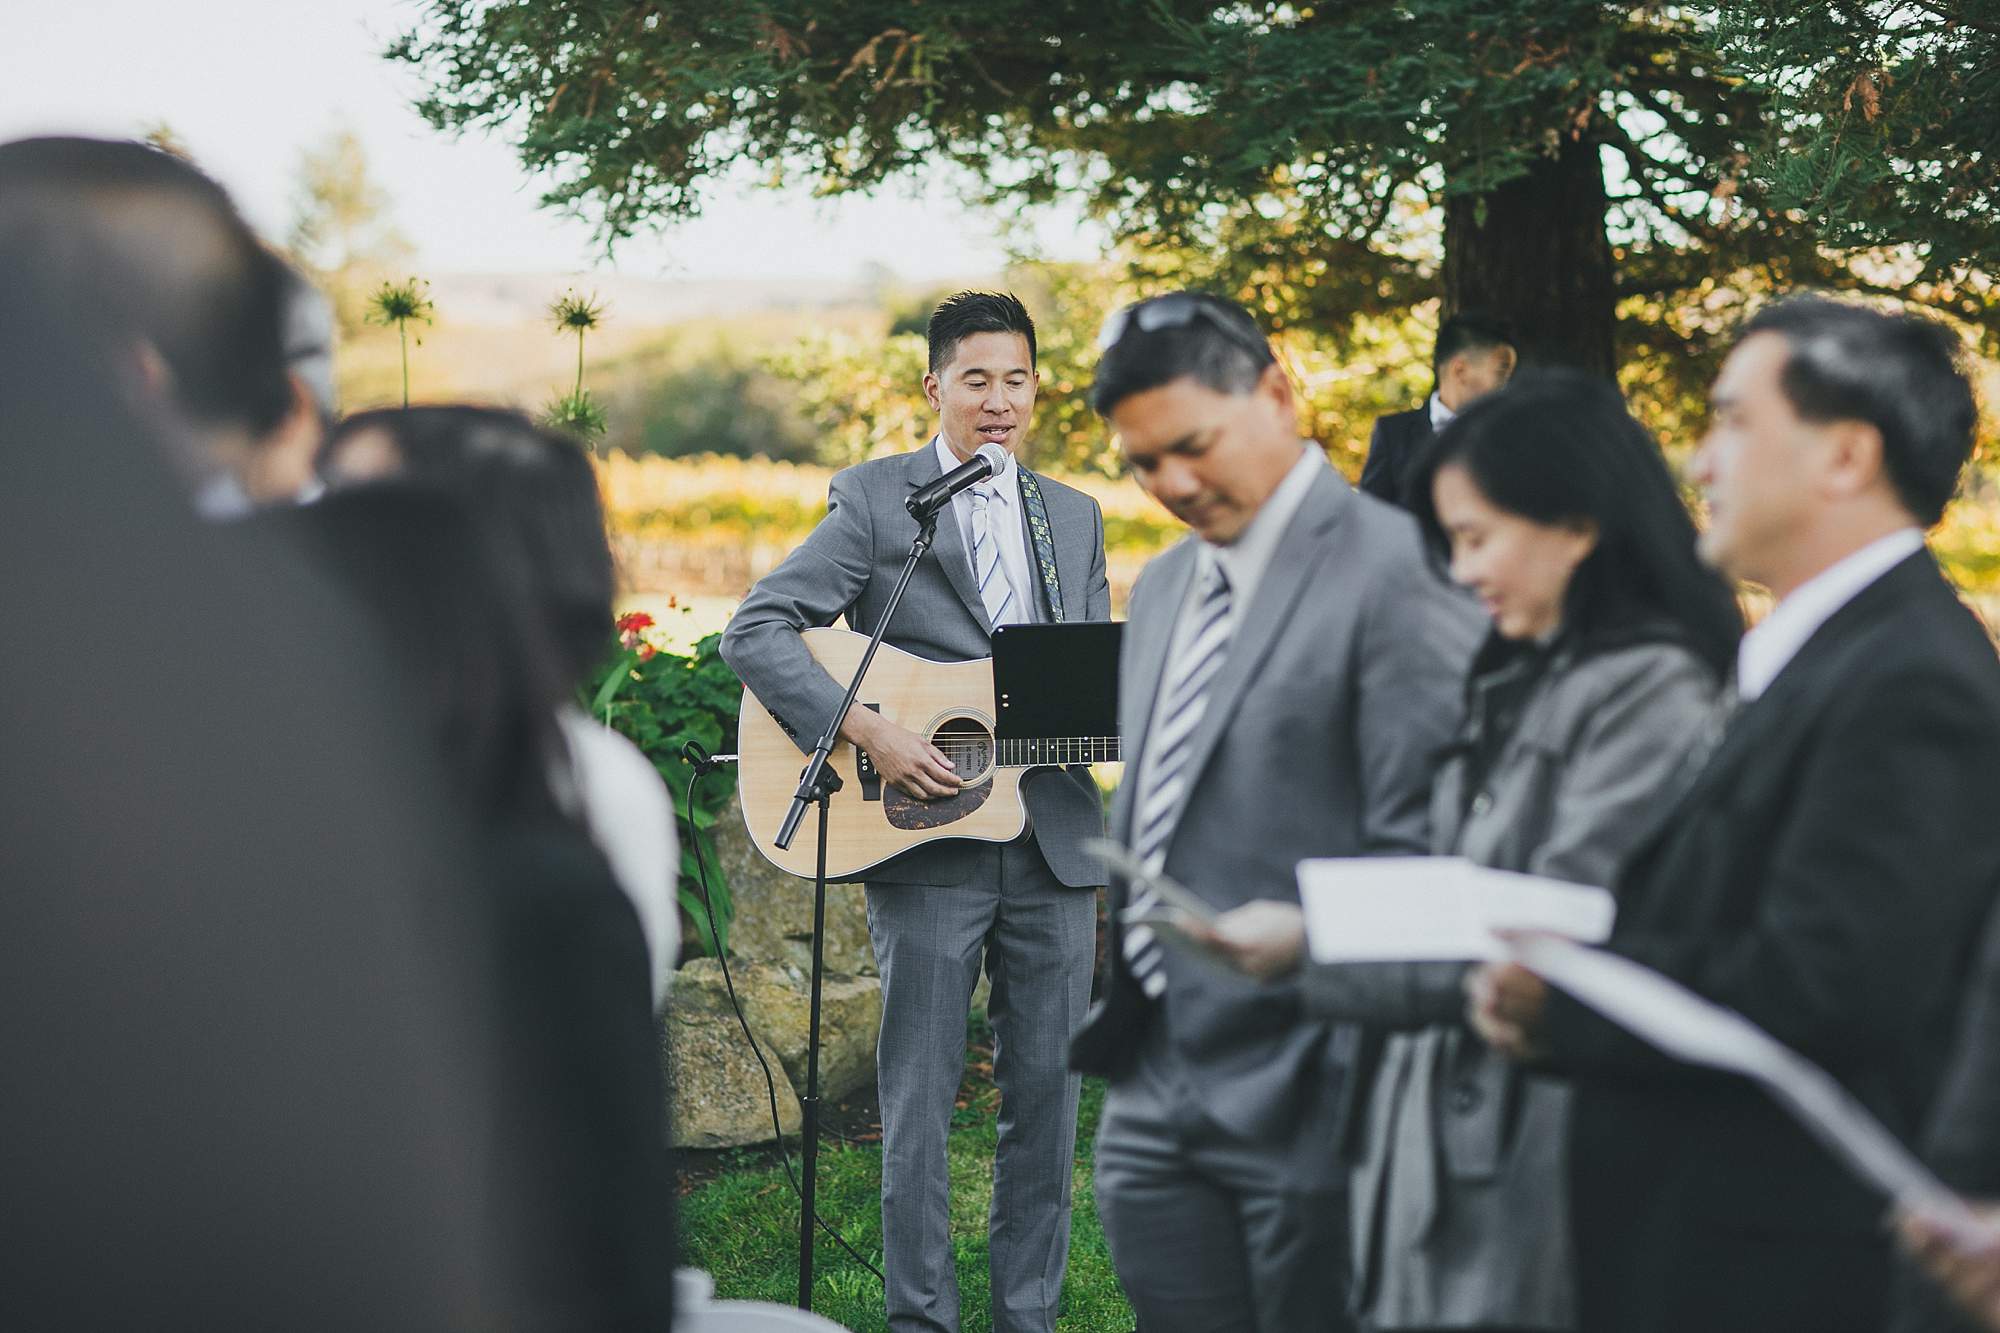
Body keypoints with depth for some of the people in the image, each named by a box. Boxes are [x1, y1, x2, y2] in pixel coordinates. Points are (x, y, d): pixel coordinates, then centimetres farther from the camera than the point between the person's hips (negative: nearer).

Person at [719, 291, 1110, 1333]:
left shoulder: (1075, 518, 15)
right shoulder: (873, 499, -1)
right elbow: (754, 632, -10)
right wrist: (866, 731, -20)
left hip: (1056, 839, 4)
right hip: (926, 839, -4)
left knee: (1047, 1090, 9)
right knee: (919, 1096, 2)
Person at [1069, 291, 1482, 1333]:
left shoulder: (1398, 574, -11)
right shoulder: (1163, 588, 16)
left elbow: (1420, 852, -15)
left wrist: (1366, 1091, -17)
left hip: (1303, 1111, -7)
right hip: (1155, 1105, 7)